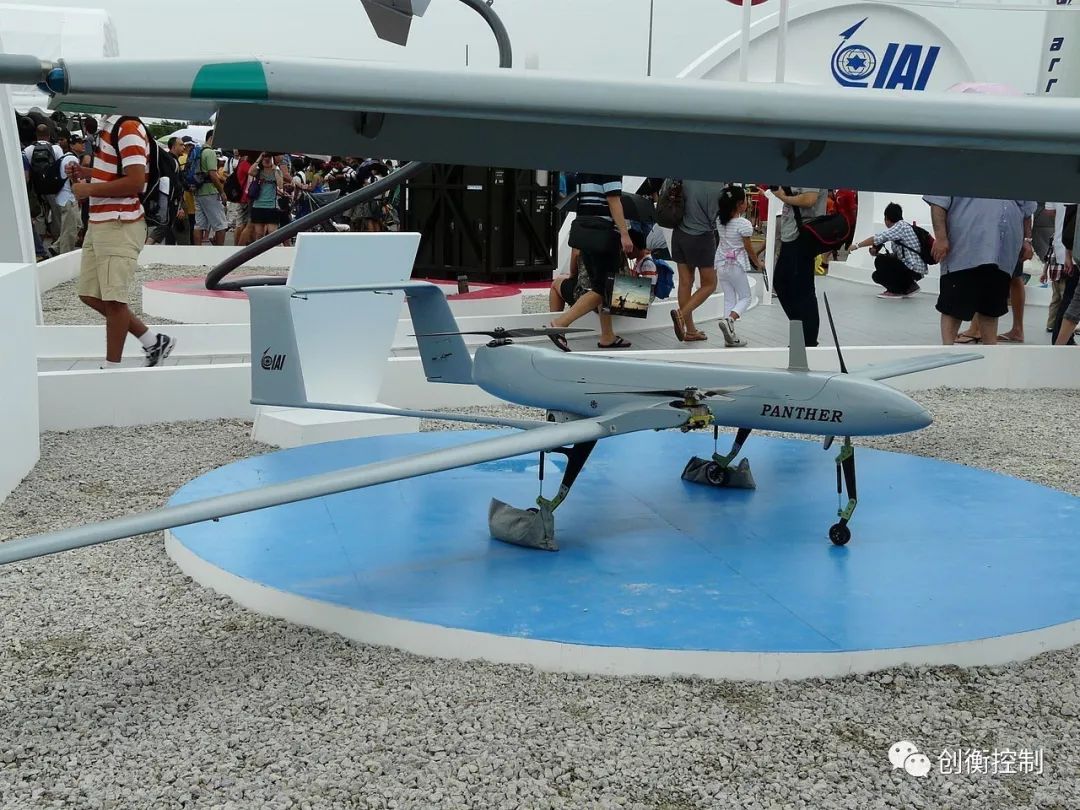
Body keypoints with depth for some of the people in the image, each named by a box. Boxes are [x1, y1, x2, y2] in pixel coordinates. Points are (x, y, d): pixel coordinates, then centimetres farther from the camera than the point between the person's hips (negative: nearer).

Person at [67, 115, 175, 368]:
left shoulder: (128, 128, -15)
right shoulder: (110, 126, 14)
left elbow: (135, 181, -23)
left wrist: (89, 189, -16)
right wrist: (85, 172, 11)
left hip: (120, 226, -10)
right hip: (100, 223, 10)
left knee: (113, 299, -3)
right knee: (90, 295, 12)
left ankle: (112, 366, 7)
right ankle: (153, 342, 19)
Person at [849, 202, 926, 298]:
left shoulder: (901, 226, -12)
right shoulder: (901, 227, 16)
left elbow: (879, 238, -19)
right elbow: (898, 255, 15)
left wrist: (856, 245, -9)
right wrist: (877, 253, 4)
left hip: (913, 269, -10)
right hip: (910, 268, 10)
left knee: (880, 261, -14)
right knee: (877, 275, 14)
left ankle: (896, 290, -5)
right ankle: (908, 285, 10)